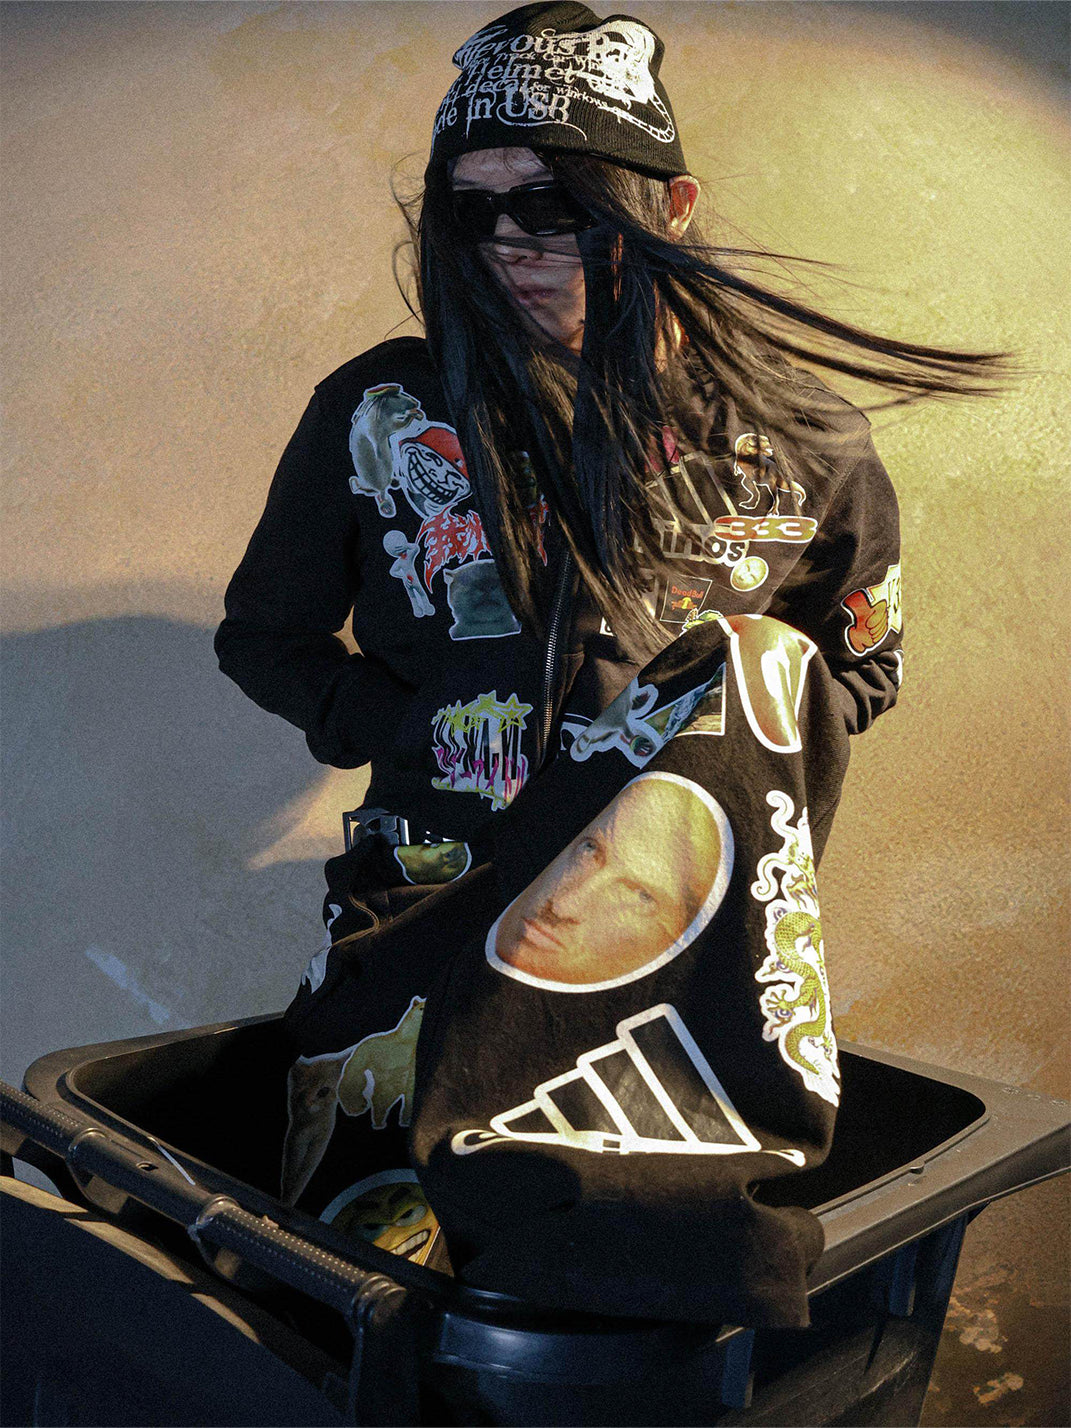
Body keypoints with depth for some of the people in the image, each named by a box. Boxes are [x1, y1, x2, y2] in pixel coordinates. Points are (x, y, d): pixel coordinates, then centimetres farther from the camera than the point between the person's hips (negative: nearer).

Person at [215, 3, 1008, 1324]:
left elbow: (859, 675, 15)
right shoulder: (380, 415, 1)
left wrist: (738, 701, -7)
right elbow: (265, 636, 11)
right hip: (430, 898, -2)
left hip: (694, 925, 2)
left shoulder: (792, 447, 2)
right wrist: (433, 740, -5)